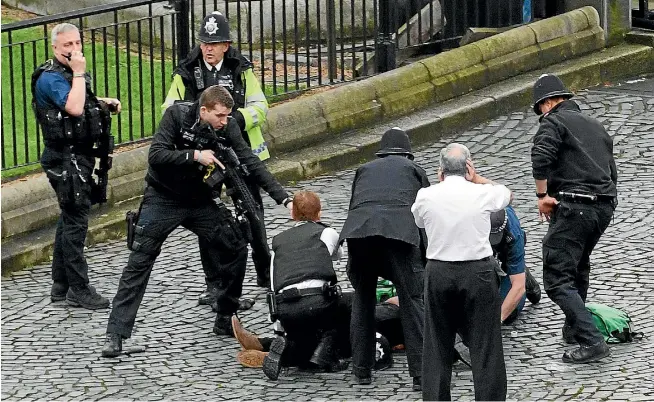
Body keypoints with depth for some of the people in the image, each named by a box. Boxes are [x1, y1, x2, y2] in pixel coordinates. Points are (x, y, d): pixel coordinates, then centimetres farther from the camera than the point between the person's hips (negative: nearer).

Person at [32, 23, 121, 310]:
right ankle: (78, 290, -7)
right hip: (66, 159, -10)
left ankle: (61, 286, 21)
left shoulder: (71, 73, 13)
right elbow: (74, 108, -32)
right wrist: (78, 73, -24)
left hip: (80, 156, 10)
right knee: (75, 222, -9)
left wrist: (105, 103, 14)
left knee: (69, 219, 14)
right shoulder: (50, 78, -17)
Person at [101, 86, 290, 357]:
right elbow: (156, 156, -26)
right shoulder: (177, 115, -18)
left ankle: (225, 321, 14)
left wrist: (284, 198, -18)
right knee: (139, 262, -9)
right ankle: (115, 335, -8)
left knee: (236, 250, -2)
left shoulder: (227, 127, -9)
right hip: (163, 199, -4)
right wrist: (195, 155, -34)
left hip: (200, 202, 4)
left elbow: (251, 163, -10)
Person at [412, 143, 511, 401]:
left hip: (439, 272, 2)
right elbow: (506, 194, 16)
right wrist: (475, 178, 12)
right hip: (478, 273, -2)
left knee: (437, 344, 11)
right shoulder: (482, 194, -7)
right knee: (484, 344, 4)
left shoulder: (426, 196, -4)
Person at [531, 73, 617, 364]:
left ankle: (592, 341, -18)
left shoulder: (554, 122, -2)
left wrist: (542, 195, -12)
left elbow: (540, 157, -21)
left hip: (573, 208, -8)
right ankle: (574, 329, 39)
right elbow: (611, 170, 24)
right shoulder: (596, 126, 22)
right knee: (579, 266, 29)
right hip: (605, 206, 8)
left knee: (557, 279, -8)